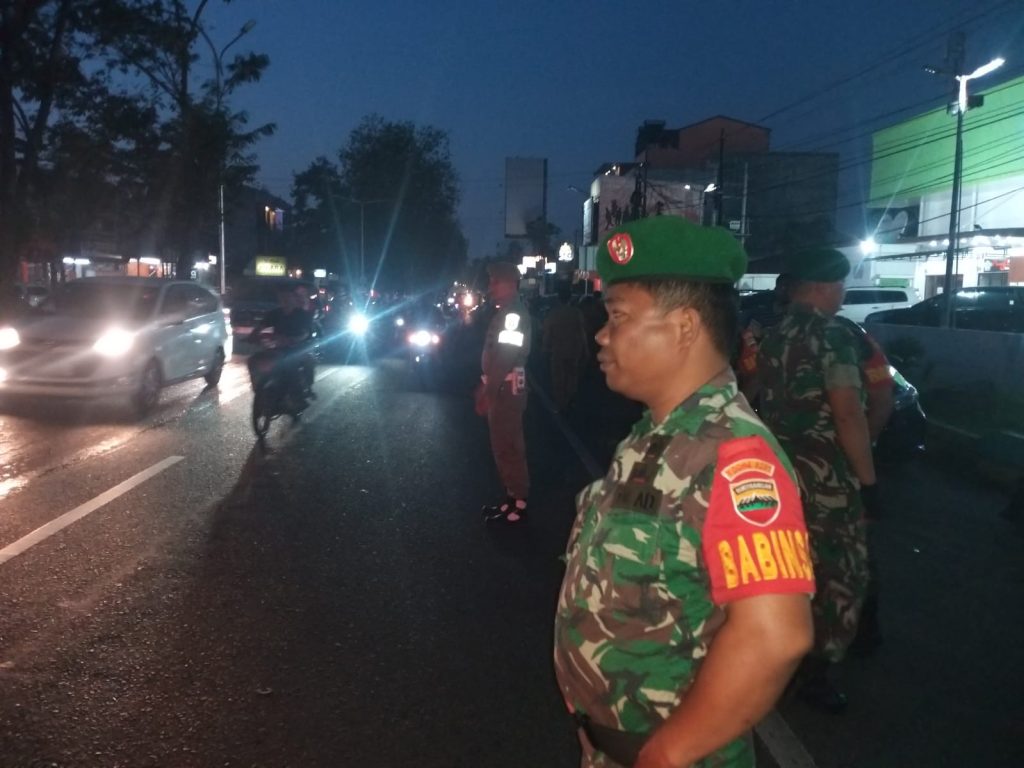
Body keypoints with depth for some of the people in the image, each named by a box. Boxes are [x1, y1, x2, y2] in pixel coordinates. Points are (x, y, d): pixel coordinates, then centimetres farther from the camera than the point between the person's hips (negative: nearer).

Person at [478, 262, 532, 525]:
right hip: (500, 388, 10)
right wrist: (485, 386, 19)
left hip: (507, 389, -10)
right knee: (504, 446, 15)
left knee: (508, 447, -5)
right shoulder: (504, 313, 15)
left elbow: (505, 357, -23)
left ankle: (518, 505, 3)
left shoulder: (515, 314, -17)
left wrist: (488, 391, -22)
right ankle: (513, 498, 24)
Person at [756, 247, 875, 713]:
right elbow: (848, 415, -21)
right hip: (825, 477, -8)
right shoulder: (832, 337, -15)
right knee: (841, 574, 5)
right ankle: (815, 671, 11)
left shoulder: (773, 338, 10)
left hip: (781, 472, 8)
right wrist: (867, 475, -13)